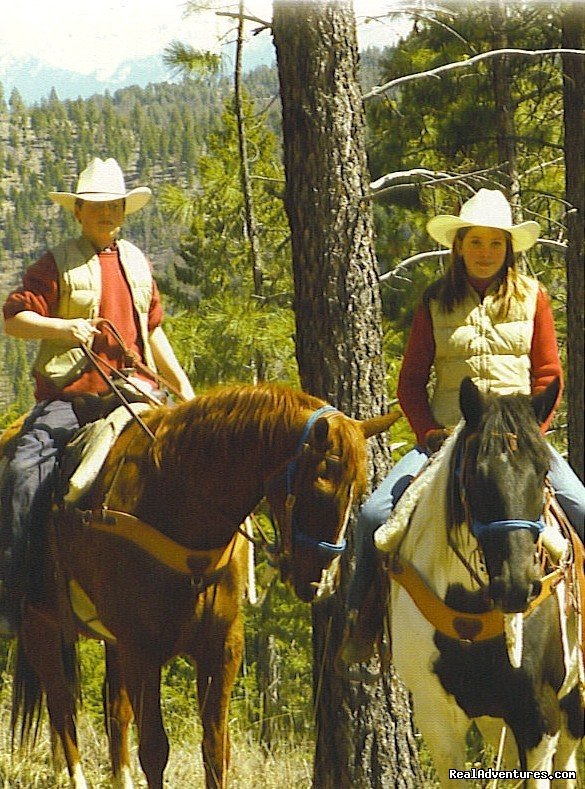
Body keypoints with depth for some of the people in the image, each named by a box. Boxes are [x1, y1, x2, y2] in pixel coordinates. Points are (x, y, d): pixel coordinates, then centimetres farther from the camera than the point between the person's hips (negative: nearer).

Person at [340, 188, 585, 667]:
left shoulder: (532, 298, 7)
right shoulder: (435, 304, 7)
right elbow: (411, 381, 8)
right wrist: (429, 434, -7)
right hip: (448, 435, 0)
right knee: (376, 512, -17)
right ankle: (362, 620, 0)